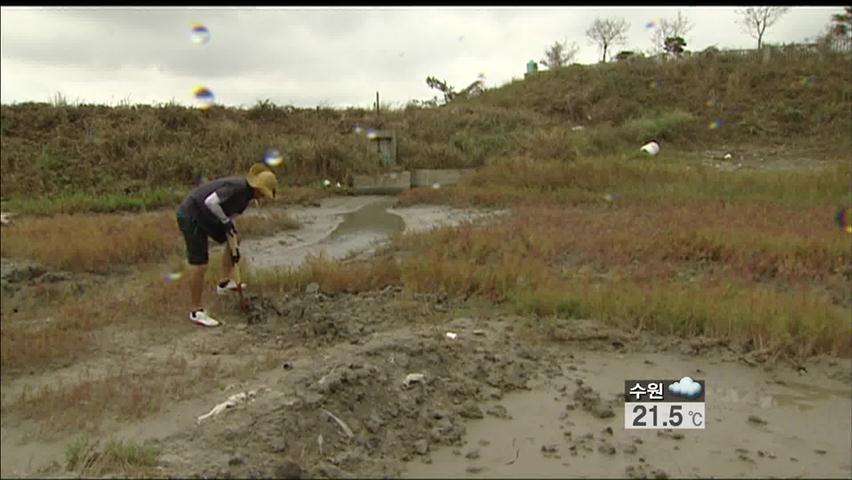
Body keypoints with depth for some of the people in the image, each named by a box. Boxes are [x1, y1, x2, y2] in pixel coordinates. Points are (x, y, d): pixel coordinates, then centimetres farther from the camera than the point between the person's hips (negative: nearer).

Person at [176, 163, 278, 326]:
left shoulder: (246, 195, 5)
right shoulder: (238, 187, -25)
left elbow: (229, 218, 11)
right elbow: (210, 201, -33)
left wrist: (234, 248, 8)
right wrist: (225, 221, -19)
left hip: (206, 216, 10)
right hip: (191, 216, -10)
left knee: (235, 240, 21)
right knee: (199, 265, -10)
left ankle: (224, 283, 31)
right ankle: (196, 311, 3)